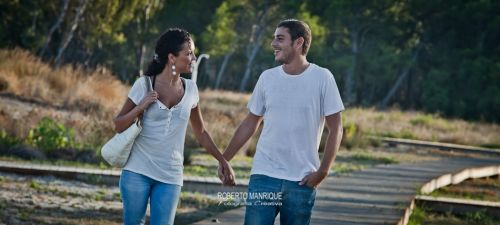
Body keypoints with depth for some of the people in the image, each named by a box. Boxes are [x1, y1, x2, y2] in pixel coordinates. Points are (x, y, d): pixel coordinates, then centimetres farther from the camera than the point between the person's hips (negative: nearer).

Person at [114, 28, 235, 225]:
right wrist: (140, 107, -15)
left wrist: (222, 160, 15)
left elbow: (200, 133, 18)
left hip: (170, 178, 2)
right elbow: (119, 126, 1)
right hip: (138, 171, -2)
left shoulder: (190, 89, 6)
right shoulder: (144, 85, -4)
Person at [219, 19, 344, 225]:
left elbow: (335, 129, -2)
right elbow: (249, 124, 13)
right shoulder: (267, 78, 5)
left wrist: (323, 171, -9)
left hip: (302, 181, -2)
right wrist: (223, 160, 9)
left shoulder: (322, 78, -4)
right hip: (264, 176, 2)